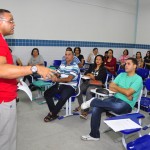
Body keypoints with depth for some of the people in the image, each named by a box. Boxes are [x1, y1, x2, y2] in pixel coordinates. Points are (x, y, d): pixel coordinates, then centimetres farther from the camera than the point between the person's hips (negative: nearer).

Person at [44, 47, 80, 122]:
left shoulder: (75, 66, -8)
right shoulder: (62, 64, 13)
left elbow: (69, 79, -18)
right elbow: (58, 74, 15)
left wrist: (57, 79, -23)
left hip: (70, 86, -6)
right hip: (60, 85, 7)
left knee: (63, 98, -33)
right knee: (46, 94, -8)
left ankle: (53, 114, -10)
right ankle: (53, 112, 0)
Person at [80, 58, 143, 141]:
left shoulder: (138, 79, -6)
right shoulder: (121, 75, 13)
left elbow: (128, 92, -18)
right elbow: (111, 86, 3)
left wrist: (116, 87, -2)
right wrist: (123, 92, -10)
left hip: (126, 104, -5)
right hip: (115, 98, 5)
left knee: (118, 106, -42)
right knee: (96, 108, -18)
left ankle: (93, 101, -20)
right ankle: (94, 135, -5)